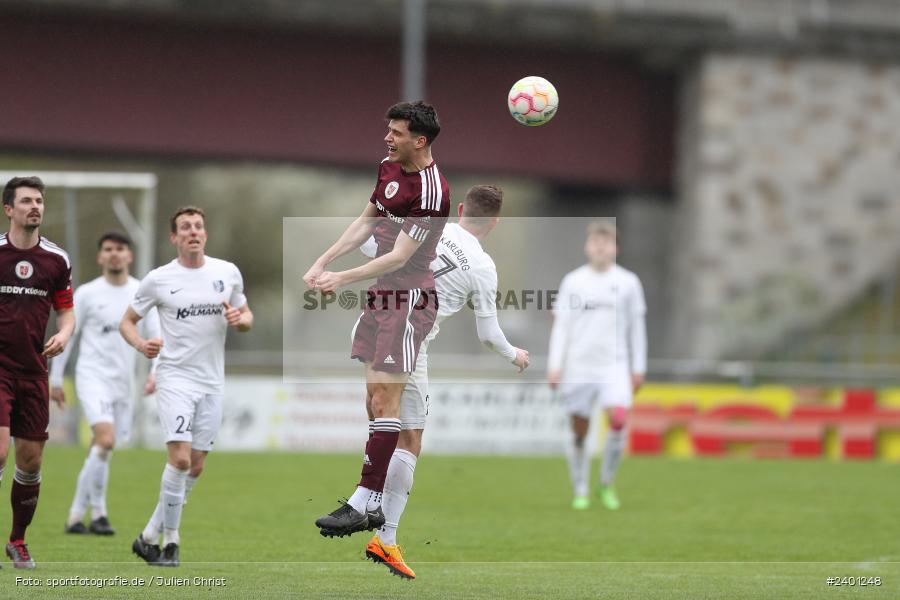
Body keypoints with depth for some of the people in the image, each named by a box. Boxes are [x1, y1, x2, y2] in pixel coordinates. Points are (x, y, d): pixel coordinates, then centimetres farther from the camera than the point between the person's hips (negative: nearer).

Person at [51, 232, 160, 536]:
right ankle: (98, 513, -13)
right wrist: (55, 380, 5)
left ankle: (77, 515, 19)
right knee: (106, 440, -21)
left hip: (123, 383, 4)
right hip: (92, 377, -4)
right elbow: (65, 337, 5)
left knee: (100, 451, 8)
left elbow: (156, 336, 5)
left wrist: (156, 372, -11)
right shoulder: (87, 294, -1)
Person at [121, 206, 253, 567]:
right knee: (180, 458, -18)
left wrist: (239, 319, -7)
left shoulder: (228, 273, 6)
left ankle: (152, 535, 19)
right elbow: (127, 321, 5)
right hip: (175, 377, -4)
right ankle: (168, 540, -7)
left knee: (196, 467, 6)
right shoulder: (158, 279, -3)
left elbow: (247, 318, 17)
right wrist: (141, 344, -16)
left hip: (212, 382, 4)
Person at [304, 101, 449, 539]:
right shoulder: (389, 168, 9)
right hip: (383, 293, 9)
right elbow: (367, 222, 21)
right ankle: (377, 506, 14)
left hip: (410, 296, -9)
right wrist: (323, 262, 15)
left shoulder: (432, 191, -19)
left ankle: (363, 504, -13)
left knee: (384, 399, -11)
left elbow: (400, 256, -19)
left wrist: (344, 278, -18)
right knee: (374, 397, 8)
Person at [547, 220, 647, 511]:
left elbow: (636, 326, 11)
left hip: (614, 366, 0)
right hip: (578, 367, 0)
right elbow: (560, 325, 4)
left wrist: (638, 368, 10)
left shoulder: (628, 282, 5)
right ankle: (581, 492, 15)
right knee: (579, 433, 1)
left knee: (618, 419, -19)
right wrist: (554, 366, -4)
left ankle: (606, 484, -3)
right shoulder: (573, 281, 4)